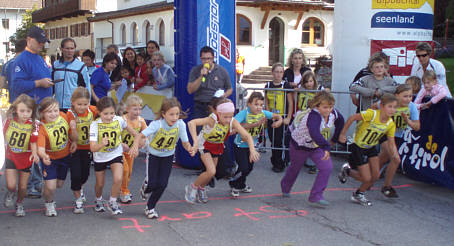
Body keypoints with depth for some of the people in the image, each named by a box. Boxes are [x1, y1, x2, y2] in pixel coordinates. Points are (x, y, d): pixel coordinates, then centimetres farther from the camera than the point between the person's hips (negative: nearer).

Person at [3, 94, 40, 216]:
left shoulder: (33, 125, -17)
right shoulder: (10, 121, -10)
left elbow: (33, 142, -25)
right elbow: (4, 136, 5)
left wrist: (35, 153, -43)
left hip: (26, 158, -1)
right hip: (11, 157, 1)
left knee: (23, 187, 8)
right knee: (11, 185, -9)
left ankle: (19, 203, 38)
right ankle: (10, 193, 29)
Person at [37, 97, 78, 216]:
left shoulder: (64, 116, -14)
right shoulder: (41, 127, -26)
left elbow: (73, 137, -3)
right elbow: (40, 147, -38)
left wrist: (73, 128, -25)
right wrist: (43, 156, -60)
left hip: (66, 156, 4)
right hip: (50, 158, -3)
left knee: (59, 184, 14)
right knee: (50, 186, -10)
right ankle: (49, 203, 22)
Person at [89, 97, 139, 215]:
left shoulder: (119, 120, -17)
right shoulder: (95, 125, -24)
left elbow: (134, 133, -1)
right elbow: (92, 148, -32)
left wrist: (135, 147, -10)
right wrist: (101, 144, -51)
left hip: (116, 154, 1)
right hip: (100, 157, 0)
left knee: (118, 179, -19)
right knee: (100, 183, 14)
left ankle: (112, 203, 5)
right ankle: (98, 200, 47)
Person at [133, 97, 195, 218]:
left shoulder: (180, 124, -22)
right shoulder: (157, 124, -30)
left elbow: (185, 142, -15)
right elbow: (141, 135, -36)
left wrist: (190, 149, -37)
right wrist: (135, 145, -54)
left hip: (168, 156, 2)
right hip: (153, 155, -2)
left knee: (162, 184, -5)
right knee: (152, 184, -6)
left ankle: (150, 207, 20)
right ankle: (146, 186, 35)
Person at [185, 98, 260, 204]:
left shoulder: (233, 122, -25)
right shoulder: (212, 119, -36)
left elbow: (247, 136, -27)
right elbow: (191, 123, -48)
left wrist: (252, 150, -43)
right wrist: (195, 142, -57)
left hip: (217, 146, 5)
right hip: (204, 145, -5)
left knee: (211, 172, 14)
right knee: (211, 171, -19)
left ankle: (201, 188, 44)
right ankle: (193, 187, 5)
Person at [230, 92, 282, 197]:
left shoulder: (263, 113, -10)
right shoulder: (244, 113, -25)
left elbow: (277, 116, 2)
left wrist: (279, 121, -24)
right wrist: (254, 124, -43)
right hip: (240, 145, -6)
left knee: (250, 167, 17)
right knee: (244, 168, -10)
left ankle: (241, 185, 43)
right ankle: (234, 185, 18)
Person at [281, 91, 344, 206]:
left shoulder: (333, 113, -17)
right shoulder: (314, 115, -39)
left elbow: (340, 120, 8)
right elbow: (314, 133, -58)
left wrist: (335, 138, 10)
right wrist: (326, 147, -61)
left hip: (317, 146, 5)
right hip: (299, 146, -5)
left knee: (327, 167, -15)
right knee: (295, 168, 19)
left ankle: (315, 196, -7)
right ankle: (285, 188, 51)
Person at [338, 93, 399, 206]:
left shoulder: (391, 124, -11)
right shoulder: (372, 114, -29)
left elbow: (391, 144, -8)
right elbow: (352, 118, -21)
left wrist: (395, 155, -29)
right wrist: (343, 134, -17)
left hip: (371, 148, 6)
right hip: (358, 147, -6)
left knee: (376, 175, 0)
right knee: (367, 178, -7)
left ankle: (359, 195, 25)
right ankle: (347, 171, 23)